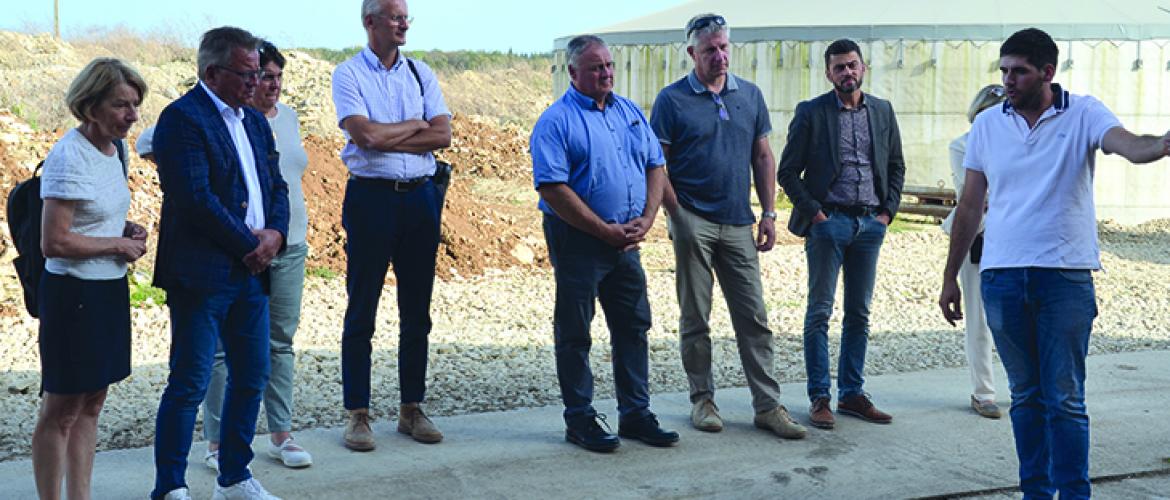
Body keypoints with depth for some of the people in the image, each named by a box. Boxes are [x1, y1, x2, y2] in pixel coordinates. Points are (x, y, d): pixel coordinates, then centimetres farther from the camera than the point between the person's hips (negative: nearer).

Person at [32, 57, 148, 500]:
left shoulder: (114, 148, 8)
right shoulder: (68, 157, -19)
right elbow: (54, 243, -22)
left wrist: (128, 229, 4)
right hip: (73, 294, -9)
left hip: (109, 290, 9)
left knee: (90, 405, 15)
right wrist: (119, 244, -14)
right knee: (61, 410, 2)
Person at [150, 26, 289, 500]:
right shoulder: (182, 118, -11)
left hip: (251, 269, 8)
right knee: (189, 384, -3)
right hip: (201, 273, -8)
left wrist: (275, 234, -3)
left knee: (252, 377, 13)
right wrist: (249, 245, -12)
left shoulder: (255, 122, 16)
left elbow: (276, 186, 17)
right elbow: (195, 198, -18)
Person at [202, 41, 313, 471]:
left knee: (281, 343, 12)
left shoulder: (287, 116, 11)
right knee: (226, 346, 0)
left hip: (289, 245, 7)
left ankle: (281, 435, 21)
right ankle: (217, 443, 8)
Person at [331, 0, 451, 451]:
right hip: (371, 197, -4)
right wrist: (415, 125, -3)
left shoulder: (421, 73, 11)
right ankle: (358, 414, 8)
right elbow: (364, 134, -16)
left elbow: (442, 135, -2)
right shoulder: (348, 73, -2)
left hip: (420, 197, 4)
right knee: (361, 313, 0)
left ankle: (411, 409, 18)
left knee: (417, 311, 8)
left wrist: (386, 137, -11)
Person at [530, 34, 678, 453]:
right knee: (574, 334, 3)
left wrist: (646, 219, -3)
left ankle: (635, 414, 21)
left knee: (633, 327, 11)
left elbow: (655, 166, 13)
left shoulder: (630, 112, 12)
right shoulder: (556, 121, -10)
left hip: (625, 242, 7)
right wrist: (605, 231, -17)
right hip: (577, 241, -6)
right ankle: (580, 420, 13)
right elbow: (553, 188, -17)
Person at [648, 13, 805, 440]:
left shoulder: (750, 95, 10)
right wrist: (678, 216, -10)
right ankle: (702, 399, 16)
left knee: (754, 319, 3)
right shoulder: (672, 99, -2)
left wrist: (768, 214, 6)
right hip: (693, 223, -3)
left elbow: (763, 157, 12)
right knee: (695, 319, 5)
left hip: (738, 225, 3)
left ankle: (768, 405, 7)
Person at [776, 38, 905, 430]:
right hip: (828, 221, -4)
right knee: (819, 311, -1)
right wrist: (813, 212, -8)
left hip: (870, 223, 4)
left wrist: (888, 210, 5)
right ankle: (819, 397, 5)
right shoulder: (811, 113, -2)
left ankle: (852, 393, 17)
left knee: (859, 313, 9)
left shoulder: (882, 111, 10)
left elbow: (896, 166, 16)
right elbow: (788, 171, -2)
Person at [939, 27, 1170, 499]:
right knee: (1026, 395, 11)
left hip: (1065, 277, -3)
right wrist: (950, 278, 13)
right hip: (1001, 278, 3)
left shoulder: (1083, 114, -1)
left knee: (1065, 398, -1)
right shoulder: (987, 124, 7)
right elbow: (970, 206, 12)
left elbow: (1132, 146, -21)